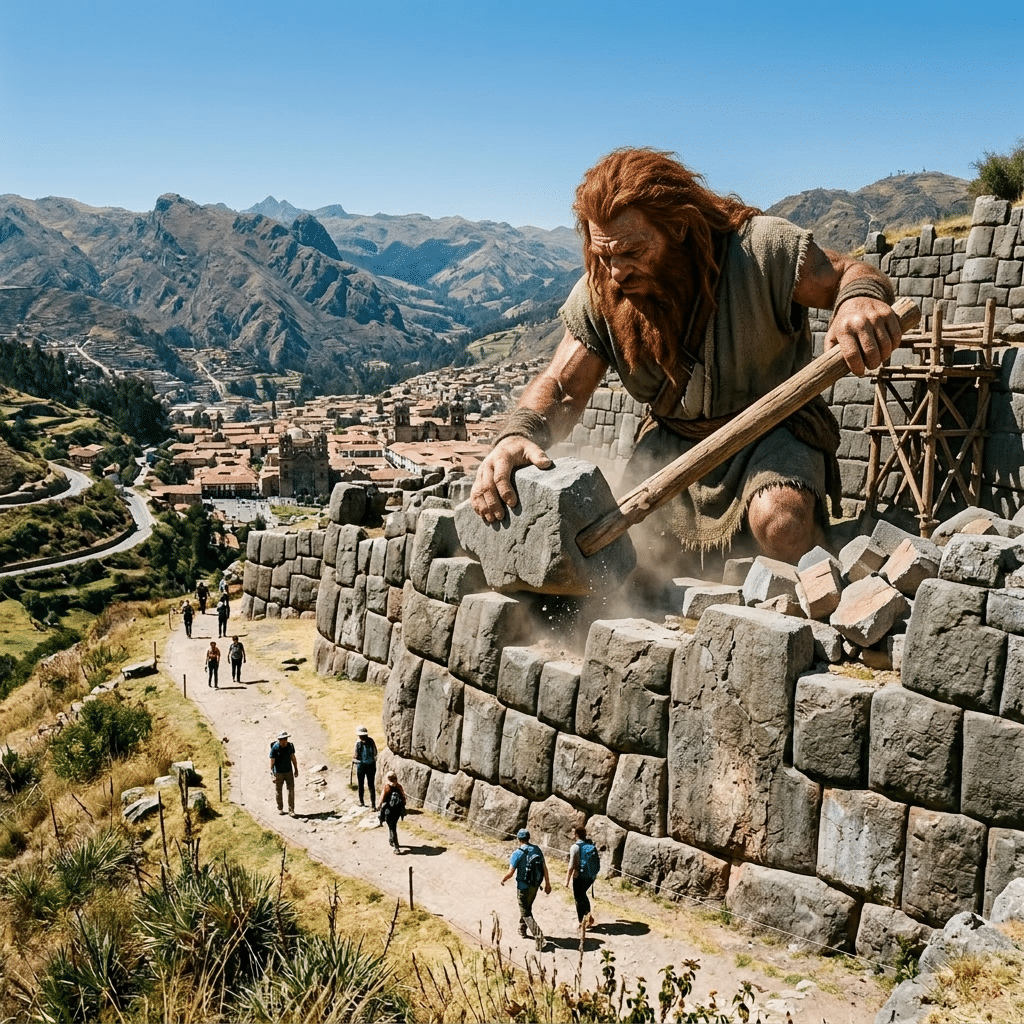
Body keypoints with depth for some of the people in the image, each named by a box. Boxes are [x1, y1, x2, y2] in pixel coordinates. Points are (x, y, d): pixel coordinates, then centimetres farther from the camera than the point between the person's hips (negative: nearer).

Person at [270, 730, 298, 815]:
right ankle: (280, 808, 31)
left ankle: (291, 810, 6)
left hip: (289, 771, 3)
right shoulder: (275, 748, -18)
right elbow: (272, 762, -14)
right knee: (278, 791, 12)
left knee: (291, 790, -1)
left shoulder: (290, 746, -6)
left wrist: (296, 769, 12)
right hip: (279, 773, -3)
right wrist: (273, 775, -16)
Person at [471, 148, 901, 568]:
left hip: (773, 428, -3)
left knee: (780, 520, -33)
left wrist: (862, 298, -40)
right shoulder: (598, 296, -13)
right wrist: (518, 433, -35)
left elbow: (849, 274, -13)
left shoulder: (761, 250, -24)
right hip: (675, 440, 4)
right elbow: (561, 388, -11)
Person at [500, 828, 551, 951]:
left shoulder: (517, 853, -17)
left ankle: (538, 935, -13)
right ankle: (522, 929, 43)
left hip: (523, 887, -6)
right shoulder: (537, 850, -1)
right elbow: (544, 868, 1)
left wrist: (503, 879, 4)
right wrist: (547, 883, 10)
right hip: (535, 885, 6)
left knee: (526, 913, 2)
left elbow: (510, 872, -15)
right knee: (527, 907, 27)